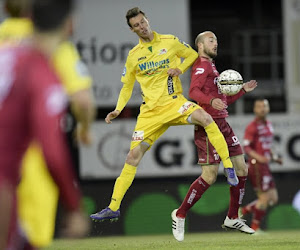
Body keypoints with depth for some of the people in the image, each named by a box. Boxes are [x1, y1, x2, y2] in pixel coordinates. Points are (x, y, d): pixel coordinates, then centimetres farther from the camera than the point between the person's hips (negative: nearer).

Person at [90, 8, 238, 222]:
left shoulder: (170, 42, 2)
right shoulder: (133, 55, 9)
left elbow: (193, 55, 14)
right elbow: (127, 87, 18)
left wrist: (180, 69, -5)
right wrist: (118, 110, 4)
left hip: (174, 102, -2)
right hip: (150, 111, 2)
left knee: (205, 118, -32)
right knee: (134, 155, -2)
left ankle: (229, 167, -24)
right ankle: (113, 208, 5)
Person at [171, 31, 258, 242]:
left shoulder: (212, 67, 24)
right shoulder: (202, 65, -6)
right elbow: (194, 92, -24)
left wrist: (243, 90, 21)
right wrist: (211, 101, -40)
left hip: (223, 125, 10)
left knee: (241, 169, 6)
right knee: (210, 176, -11)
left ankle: (233, 218, 16)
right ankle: (180, 215, 3)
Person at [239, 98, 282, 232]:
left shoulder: (268, 124, 17)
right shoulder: (252, 127, -10)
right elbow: (247, 148, -16)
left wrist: (274, 157, 16)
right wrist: (259, 157, -30)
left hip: (265, 165, 9)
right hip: (256, 165, -9)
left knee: (273, 199, 8)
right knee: (264, 198, -8)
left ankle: (243, 211, 17)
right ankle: (255, 227, 5)